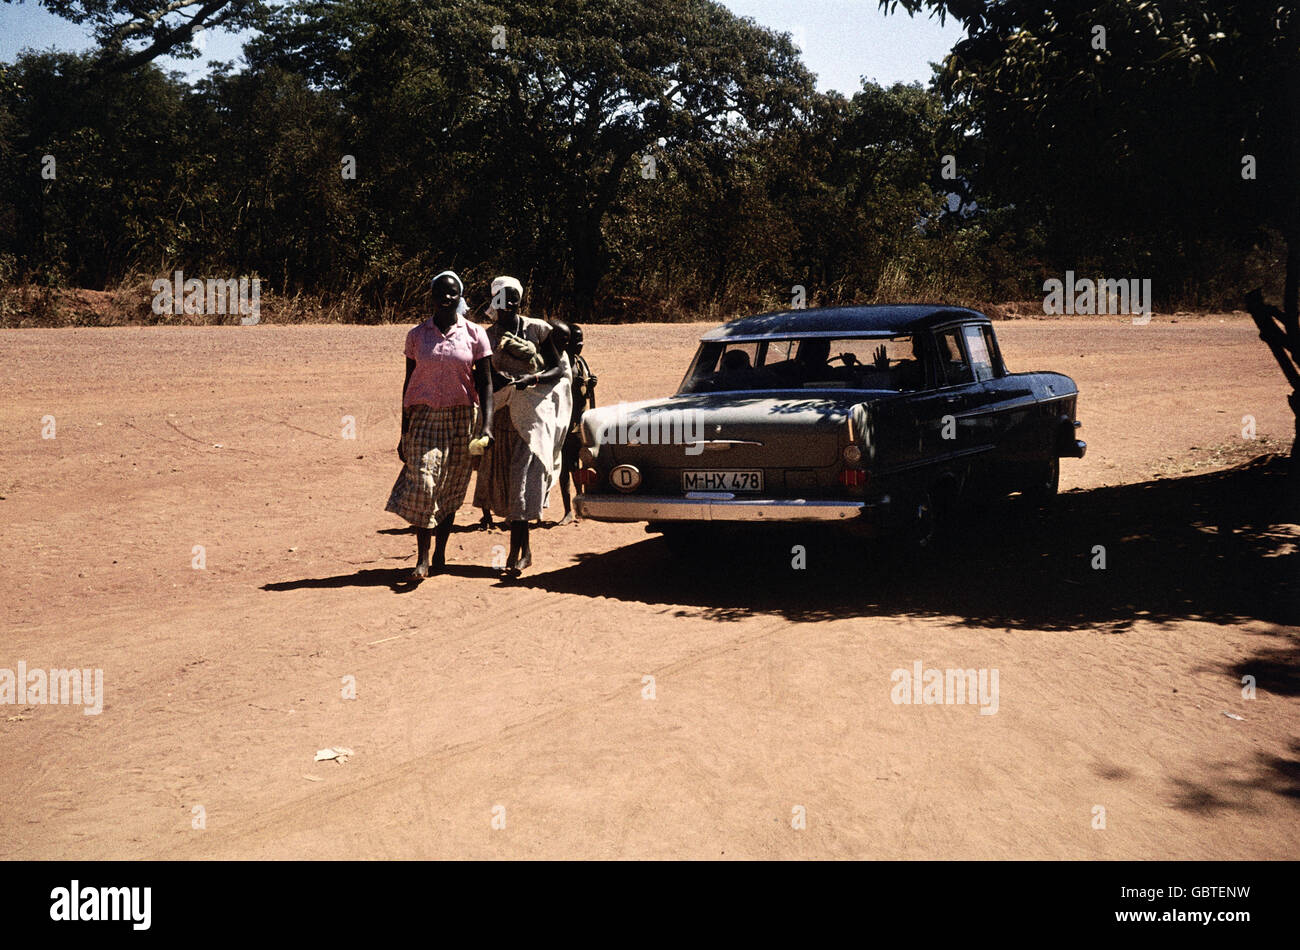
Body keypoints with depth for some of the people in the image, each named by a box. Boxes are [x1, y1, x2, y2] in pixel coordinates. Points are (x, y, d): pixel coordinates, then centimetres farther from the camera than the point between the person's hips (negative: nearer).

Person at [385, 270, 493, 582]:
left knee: (450, 487, 5)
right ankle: (422, 558, -11)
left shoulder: (474, 334, 2)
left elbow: (485, 383, 1)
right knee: (423, 481, -13)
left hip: (461, 417, 0)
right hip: (425, 416, 0)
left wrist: (486, 426, -10)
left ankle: (440, 553, 17)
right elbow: (409, 382, 9)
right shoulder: (417, 334, 5)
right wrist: (404, 431, 6)